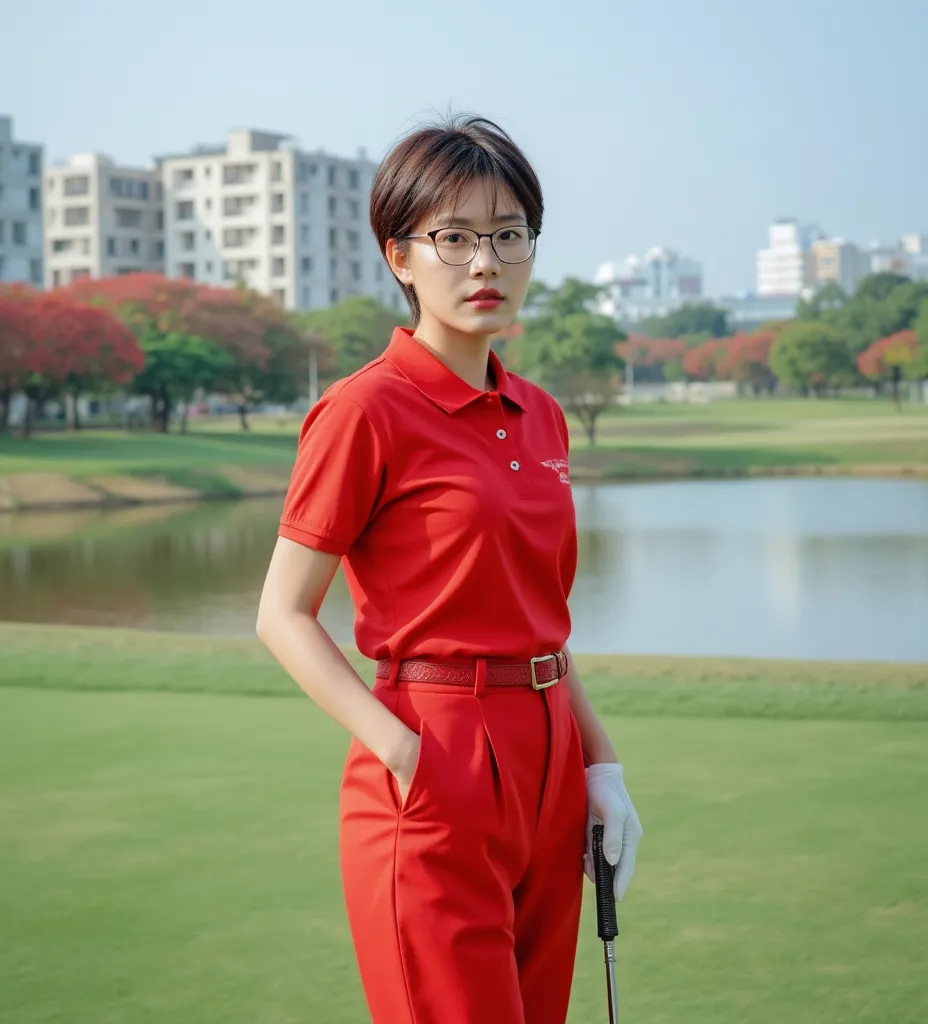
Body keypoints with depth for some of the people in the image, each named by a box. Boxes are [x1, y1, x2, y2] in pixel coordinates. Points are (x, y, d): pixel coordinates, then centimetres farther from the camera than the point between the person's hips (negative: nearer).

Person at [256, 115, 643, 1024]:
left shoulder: (539, 416, 11)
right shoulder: (367, 410, -10)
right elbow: (283, 617, -8)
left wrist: (600, 763, 11)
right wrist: (403, 751, -18)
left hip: (546, 765, 7)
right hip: (437, 778, -7)